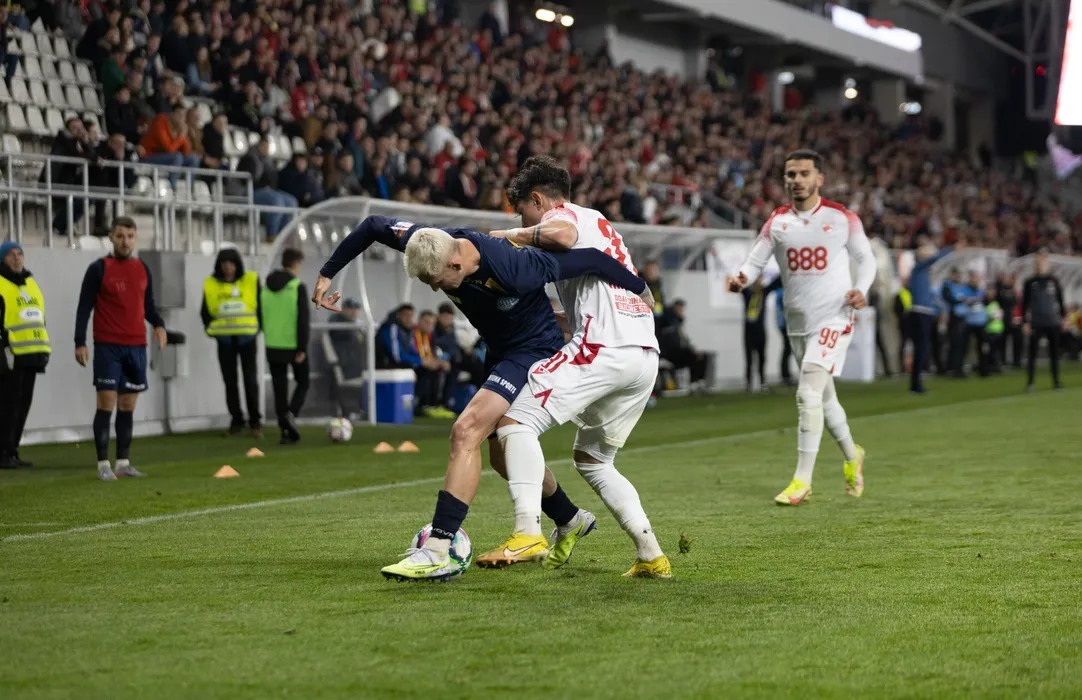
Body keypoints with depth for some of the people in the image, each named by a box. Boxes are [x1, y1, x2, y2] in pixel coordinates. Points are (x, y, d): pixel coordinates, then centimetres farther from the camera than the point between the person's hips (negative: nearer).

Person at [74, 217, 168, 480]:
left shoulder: (142, 269, 12)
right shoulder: (99, 269, -2)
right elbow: (84, 307, -3)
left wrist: (159, 325, -2)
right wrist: (80, 343, -11)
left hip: (136, 347, 5)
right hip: (107, 347, -5)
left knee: (128, 406, 7)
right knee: (107, 403, -8)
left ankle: (123, 463, 13)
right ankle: (103, 464, -5)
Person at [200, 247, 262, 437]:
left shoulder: (252, 280, 0)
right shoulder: (210, 284, 3)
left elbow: (261, 306, 6)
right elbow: (205, 311, 11)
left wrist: (258, 326, -1)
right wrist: (210, 327, 0)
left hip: (247, 338, -2)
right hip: (225, 340, 2)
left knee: (250, 380, -4)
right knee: (230, 381, 5)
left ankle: (255, 421, 2)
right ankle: (236, 421, 13)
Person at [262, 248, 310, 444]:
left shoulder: (267, 287, 7)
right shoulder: (298, 287, -11)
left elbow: (263, 316, 13)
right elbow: (303, 319, -16)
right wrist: (302, 348, -14)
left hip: (273, 345, 4)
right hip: (293, 345, -4)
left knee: (280, 388, 8)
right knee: (302, 383, 12)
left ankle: (286, 431, 5)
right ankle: (291, 414, -13)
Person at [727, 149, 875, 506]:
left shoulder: (842, 218, -4)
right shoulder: (777, 222, 4)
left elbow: (866, 258, 5)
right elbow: (755, 260, -1)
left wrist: (861, 289, -14)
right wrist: (741, 278, -23)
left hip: (833, 319, -5)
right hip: (798, 322, 5)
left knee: (808, 393, -18)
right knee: (824, 397, 17)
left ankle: (802, 480, -16)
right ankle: (852, 456, 41)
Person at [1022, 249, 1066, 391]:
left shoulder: (1053, 281, 5)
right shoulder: (1030, 283, 0)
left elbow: (1060, 299, 11)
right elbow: (1025, 303, 1)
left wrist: (1062, 317, 9)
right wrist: (1025, 322, -4)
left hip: (1053, 323, 2)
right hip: (1036, 324, -2)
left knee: (1054, 353, 6)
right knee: (1033, 353, -3)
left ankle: (1056, 380, 15)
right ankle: (1030, 383, 0)